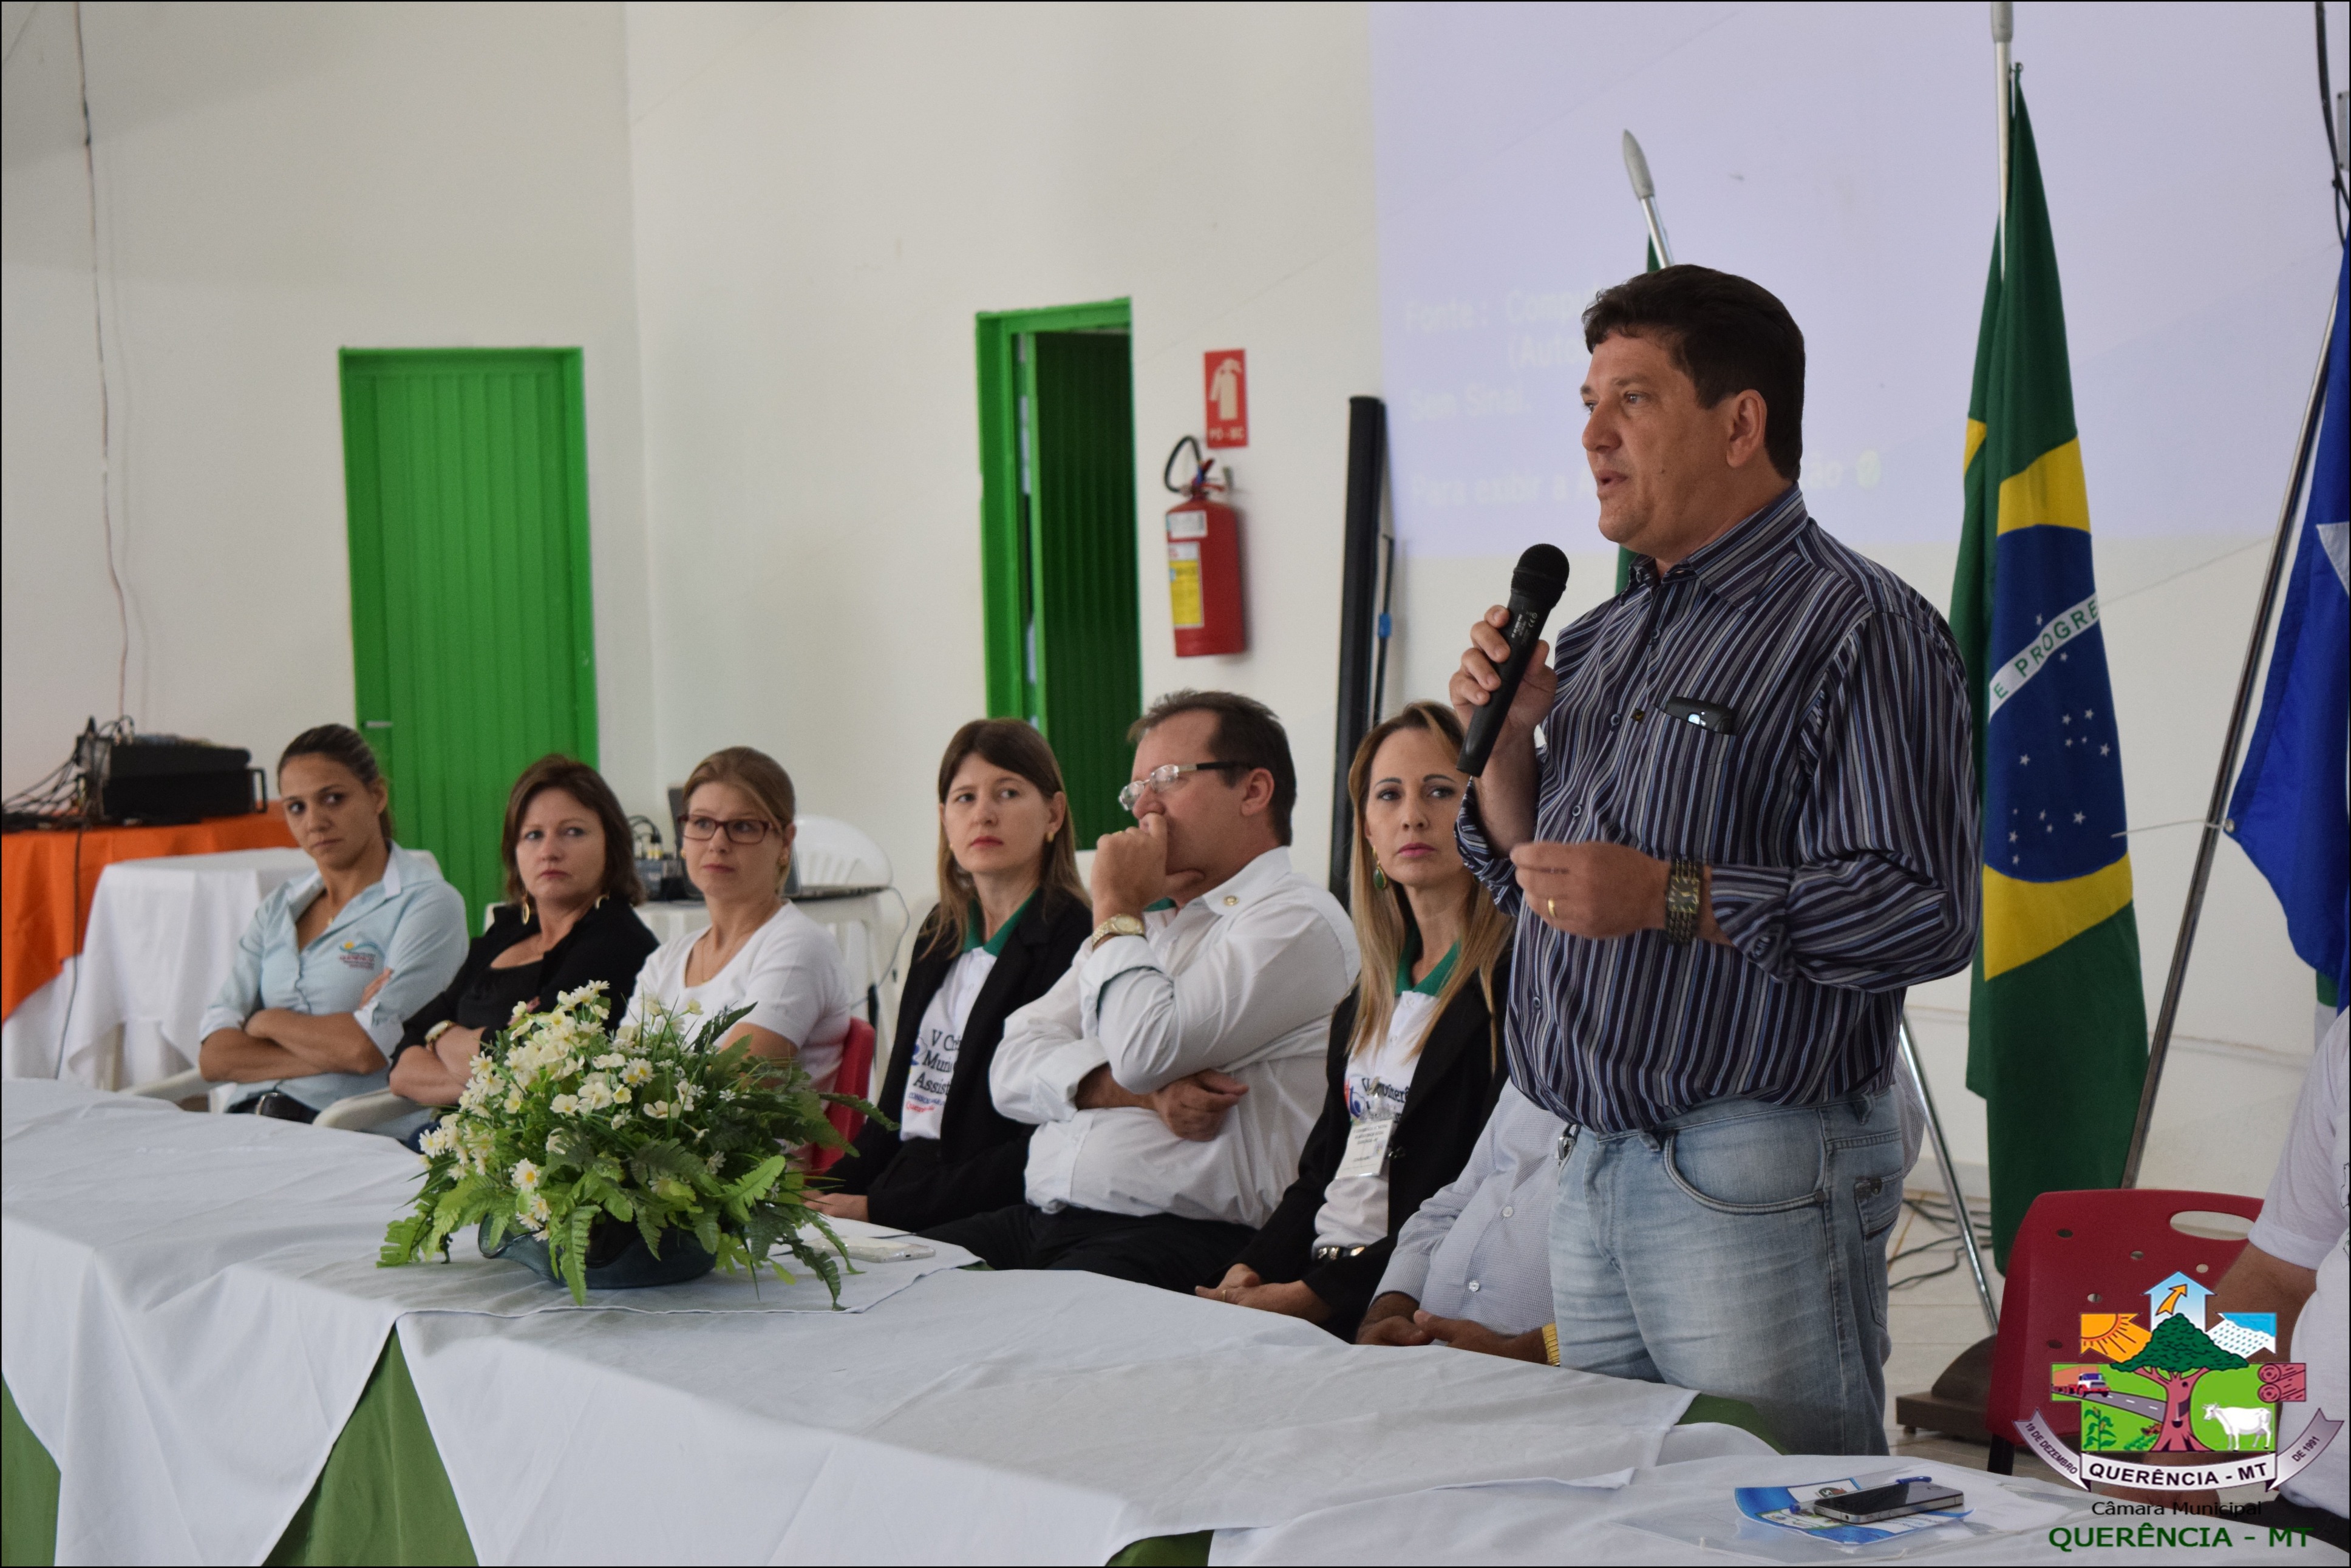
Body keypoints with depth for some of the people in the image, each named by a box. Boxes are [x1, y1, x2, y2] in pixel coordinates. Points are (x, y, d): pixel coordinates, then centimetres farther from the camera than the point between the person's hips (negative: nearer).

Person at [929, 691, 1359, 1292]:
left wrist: (1116, 906, 0)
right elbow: (1015, 1068, 13)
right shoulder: (1146, 921, 26)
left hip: (1181, 1238, -8)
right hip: (1037, 1221, 8)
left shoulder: (1298, 923, -1)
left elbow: (1146, 1050, -16)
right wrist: (1142, 1091, -6)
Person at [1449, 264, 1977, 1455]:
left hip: (1759, 1175, -8)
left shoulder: (1859, 628, -11)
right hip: (1593, 1171, 8)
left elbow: (1926, 911, -19)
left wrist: (1670, 898, -23)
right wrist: (1505, 733, 4)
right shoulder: (1599, 641, 16)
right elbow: (1528, 877, 21)